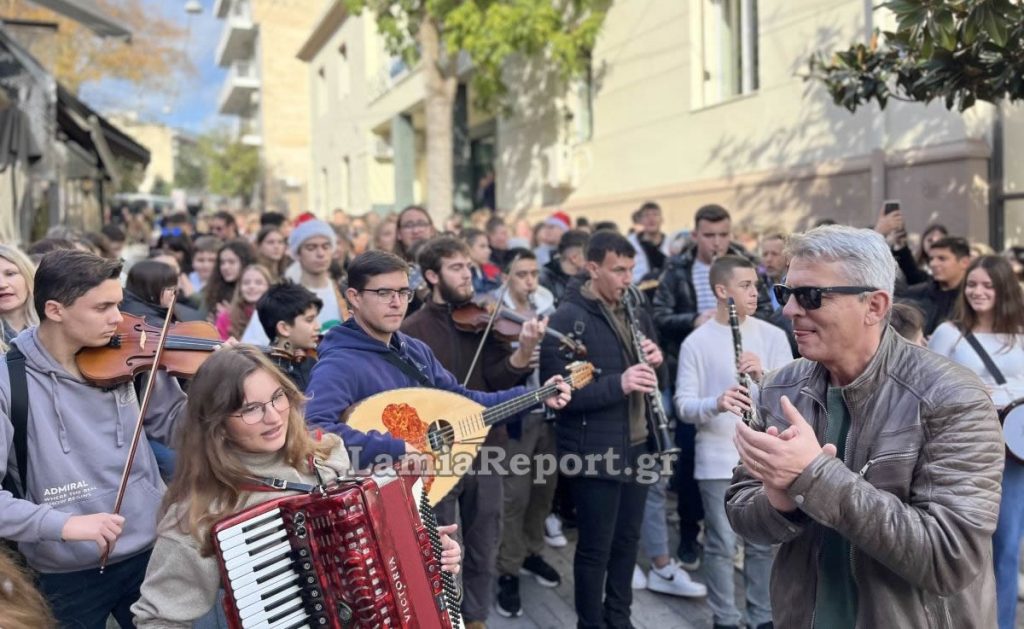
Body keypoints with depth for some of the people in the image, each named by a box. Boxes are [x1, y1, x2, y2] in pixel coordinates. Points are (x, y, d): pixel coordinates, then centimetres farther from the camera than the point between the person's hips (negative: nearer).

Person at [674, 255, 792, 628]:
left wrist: (763, 374, -21)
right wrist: (715, 403, -27)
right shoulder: (697, 342, -5)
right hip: (718, 460, -2)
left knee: (764, 542, 14)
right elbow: (683, 405, -7)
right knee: (721, 545, 7)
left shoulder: (773, 336, 2)